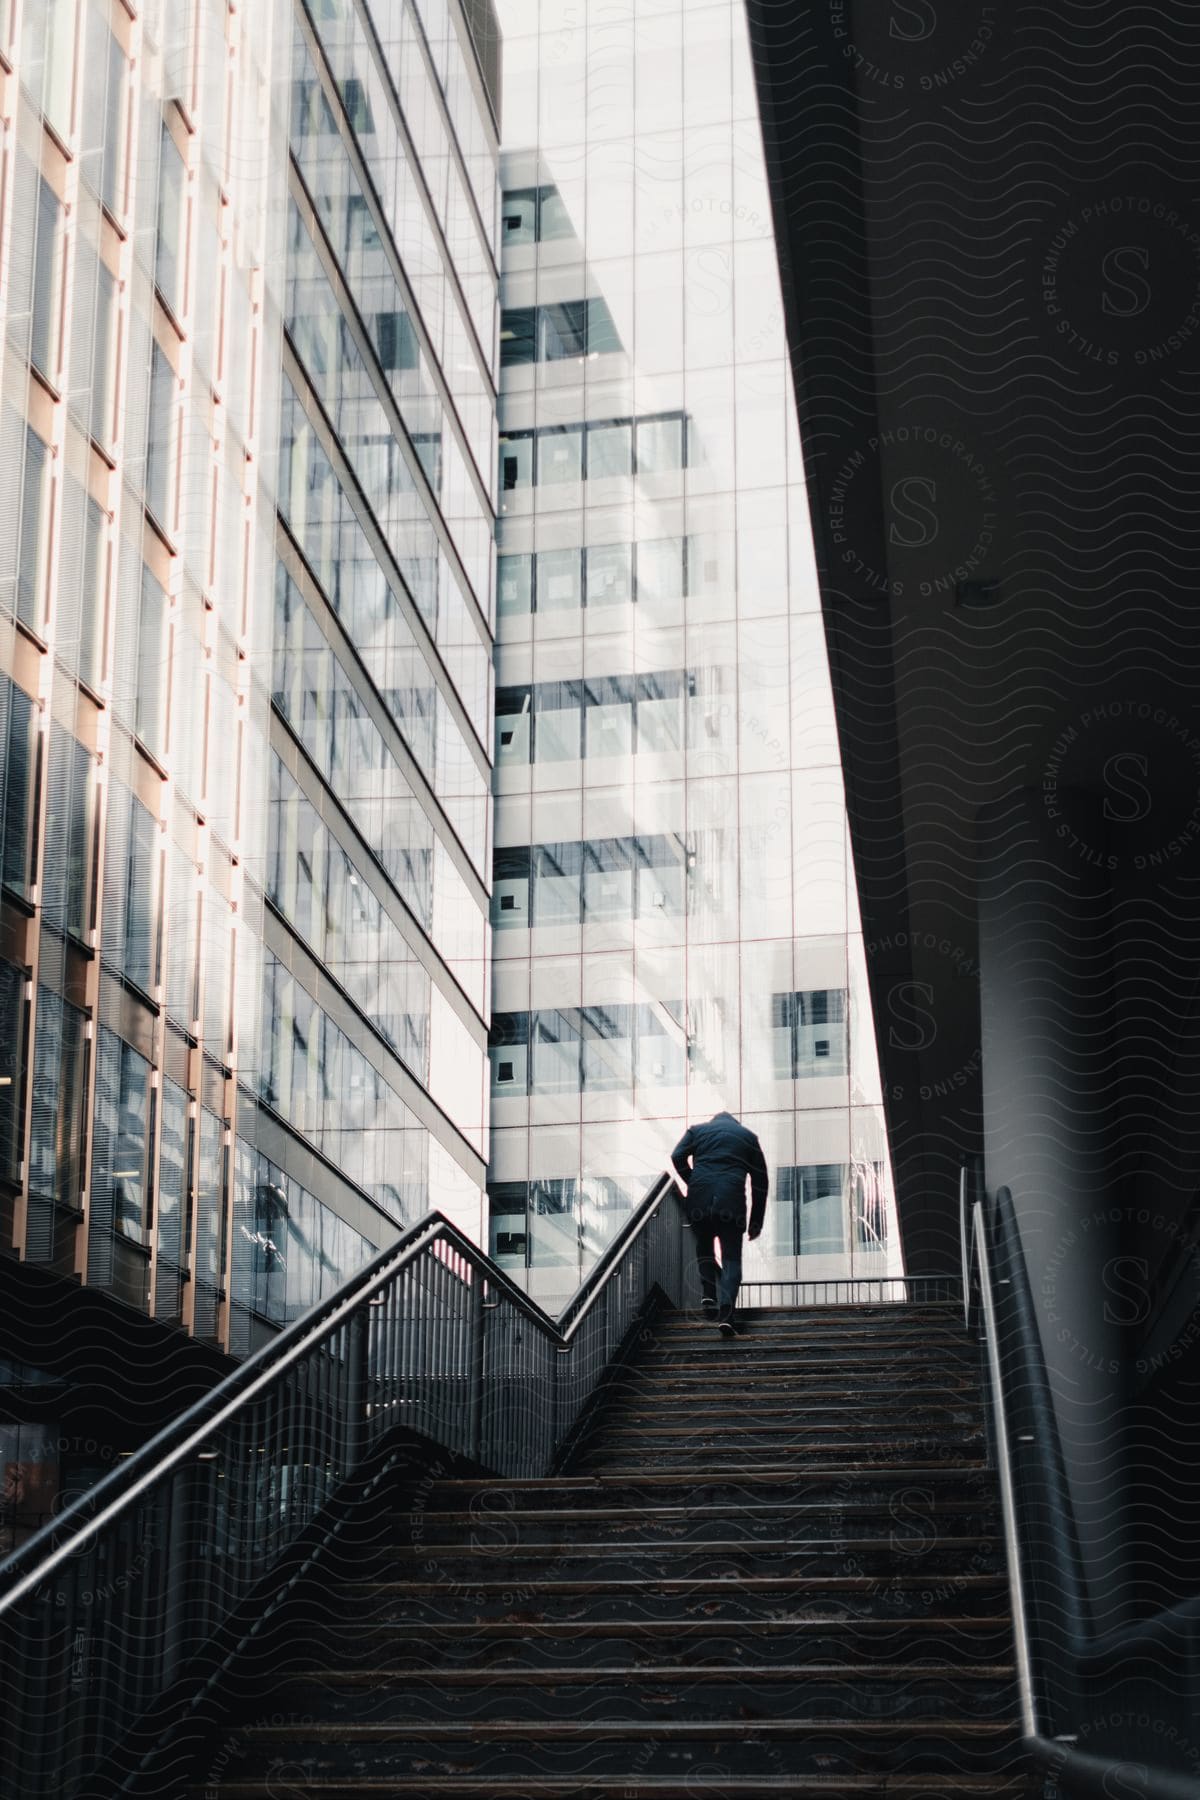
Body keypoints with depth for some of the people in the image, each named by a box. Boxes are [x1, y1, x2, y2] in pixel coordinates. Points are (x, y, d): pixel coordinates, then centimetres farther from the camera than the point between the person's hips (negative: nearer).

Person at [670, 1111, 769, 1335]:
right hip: (732, 1200, 0)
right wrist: (756, 1220, 20)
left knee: (704, 1248, 23)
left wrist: (691, 1184, 13)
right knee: (731, 1257, 0)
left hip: (699, 1197, 1)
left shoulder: (697, 1130, 22)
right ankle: (726, 1311, -16)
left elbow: (677, 1157, 3)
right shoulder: (747, 1136, 23)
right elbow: (760, 1180, 18)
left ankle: (708, 1294, 8)